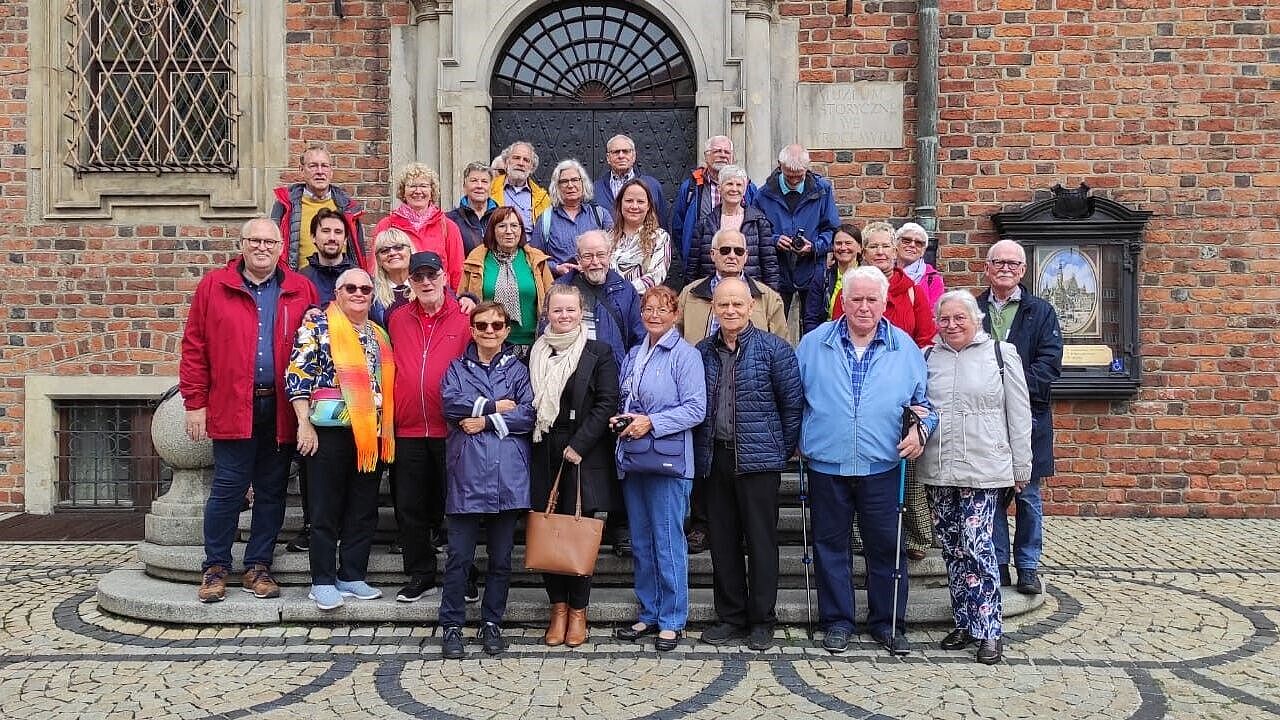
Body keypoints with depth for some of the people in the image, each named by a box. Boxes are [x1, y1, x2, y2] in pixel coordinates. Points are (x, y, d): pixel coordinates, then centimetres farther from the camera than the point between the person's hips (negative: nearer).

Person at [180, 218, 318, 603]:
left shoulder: (301, 291, 6)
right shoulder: (214, 286, 4)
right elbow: (194, 348, 2)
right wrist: (195, 403, -3)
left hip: (282, 410, 2)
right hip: (232, 408, -2)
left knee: (272, 491, 9)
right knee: (227, 489, 1)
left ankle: (258, 566, 21)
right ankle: (215, 568, 17)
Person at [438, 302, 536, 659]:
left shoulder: (519, 370, 12)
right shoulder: (457, 369, 13)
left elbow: (529, 415, -3)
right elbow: (451, 403, -7)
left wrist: (485, 421, -8)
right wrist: (495, 406, -7)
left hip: (508, 477, 1)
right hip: (466, 475, -1)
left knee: (501, 558, 9)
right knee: (459, 556, 0)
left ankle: (492, 624, 21)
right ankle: (452, 626, 12)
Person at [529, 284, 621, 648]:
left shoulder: (598, 353, 0)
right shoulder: (535, 353, 11)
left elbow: (607, 403, -7)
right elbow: (528, 404, 13)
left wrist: (578, 445, -12)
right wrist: (533, 441, 1)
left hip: (583, 455, -3)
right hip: (545, 455, 3)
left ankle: (578, 610, 14)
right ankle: (558, 607, 17)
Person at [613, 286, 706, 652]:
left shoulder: (685, 355, -6)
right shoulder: (633, 355, 15)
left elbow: (696, 409, -12)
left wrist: (651, 422, -17)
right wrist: (620, 419, 2)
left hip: (668, 459, -7)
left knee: (668, 542, -3)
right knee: (641, 542, 13)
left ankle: (672, 620, 9)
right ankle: (649, 614, 24)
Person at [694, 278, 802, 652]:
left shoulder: (774, 348, -4)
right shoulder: (702, 352, 8)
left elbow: (793, 403, -2)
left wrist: (784, 451, -1)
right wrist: (701, 452, 7)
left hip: (758, 459, -4)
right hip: (715, 457, 4)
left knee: (761, 539, 2)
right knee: (722, 540, 10)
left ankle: (762, 620, 15)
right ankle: (730, 616, 22)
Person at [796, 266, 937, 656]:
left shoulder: (905, 347, 5)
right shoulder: (814, 343, 3)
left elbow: (924, 401, 11)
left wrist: (922, 428, -7)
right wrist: (795, 440, 4)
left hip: (882, 467, 0)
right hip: (826, 465, 0)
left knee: (886, 547, 7)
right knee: (831, 545, 8)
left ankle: (887, 623, 22)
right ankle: (836, 620, 22)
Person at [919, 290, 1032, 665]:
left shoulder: (1001, 353, 1)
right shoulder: (928, 359, 10)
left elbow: (1019, 415, 2)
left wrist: (1021, 468, 2)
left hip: (983, 469, -4)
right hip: (938, 471, 4)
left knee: (976, 546, -9)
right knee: (952, 548, 10)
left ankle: (989, 630, 3)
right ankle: (964, 623, 22)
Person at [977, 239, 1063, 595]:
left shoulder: (1041, 312, 5)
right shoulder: (973, 310, 8)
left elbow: (1049, 363, -5)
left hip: (1028, 416, -1)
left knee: (1028, 496, 7)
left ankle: (1028, 567, 18)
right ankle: (997, 564, 18)